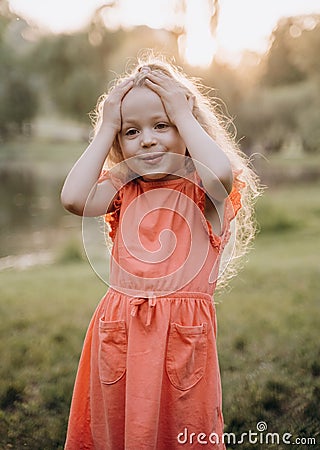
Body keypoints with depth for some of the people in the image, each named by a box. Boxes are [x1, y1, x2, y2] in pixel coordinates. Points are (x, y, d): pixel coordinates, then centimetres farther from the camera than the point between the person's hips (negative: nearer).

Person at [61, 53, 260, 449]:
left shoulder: (200, 189, -4)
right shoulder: (123, 189, 5)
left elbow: (221, 174, -28)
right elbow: (73, 198, -14)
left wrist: (184, 112, -15)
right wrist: (106, 129, -6)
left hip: (184, 330, -3)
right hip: (119, 329, 3)